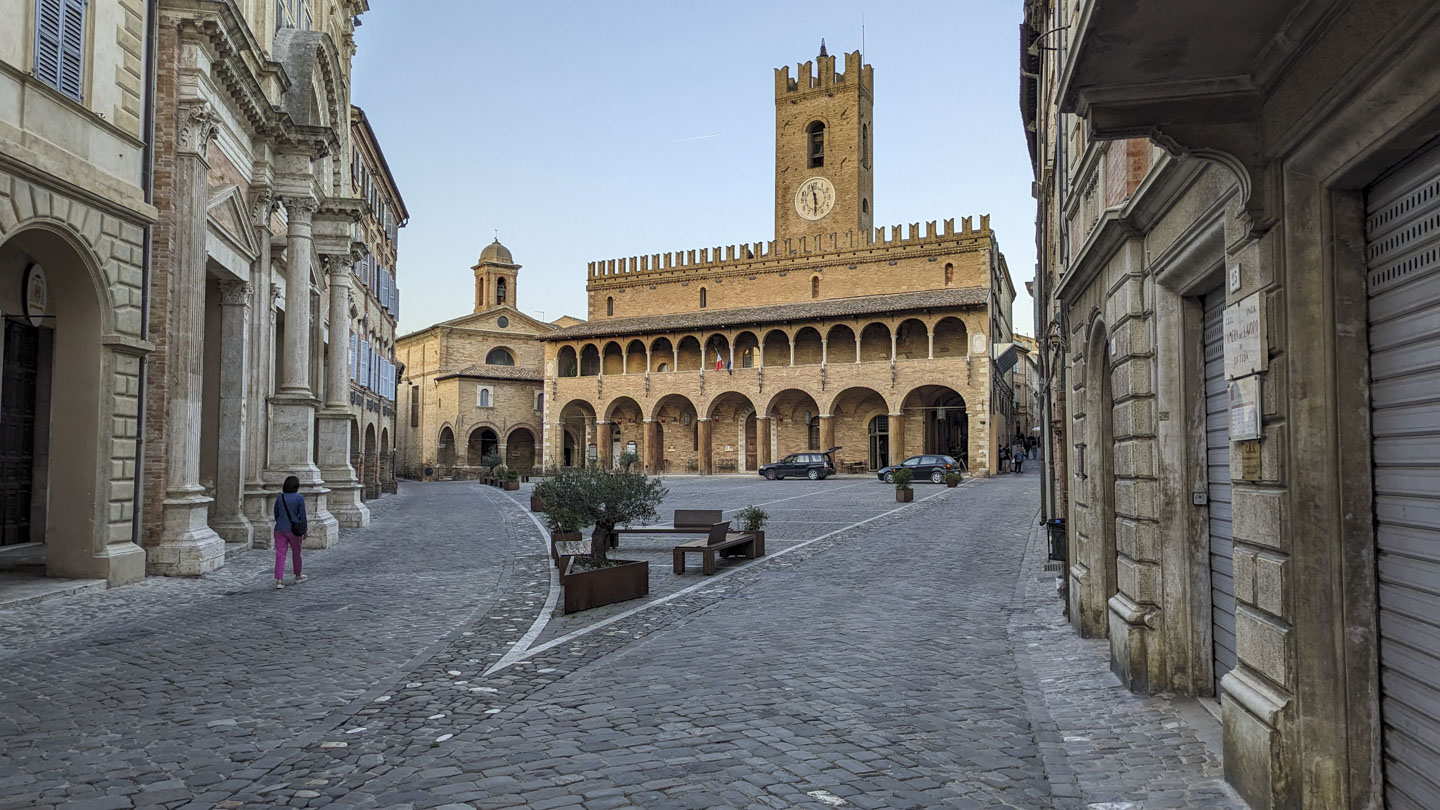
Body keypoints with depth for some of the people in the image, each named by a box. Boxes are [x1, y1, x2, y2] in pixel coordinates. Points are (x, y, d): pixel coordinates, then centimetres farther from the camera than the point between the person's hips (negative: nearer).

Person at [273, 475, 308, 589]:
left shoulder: (279, 498, 4)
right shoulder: (299, 498, -8)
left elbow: (276, 515, 11)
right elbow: (302, 516, -8)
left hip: (279, 529, 3)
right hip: (294, 529, -3)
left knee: (280, 554, 2)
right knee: (296, 553, 15)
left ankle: (279, 579, -8)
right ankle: (298, 575, 31)